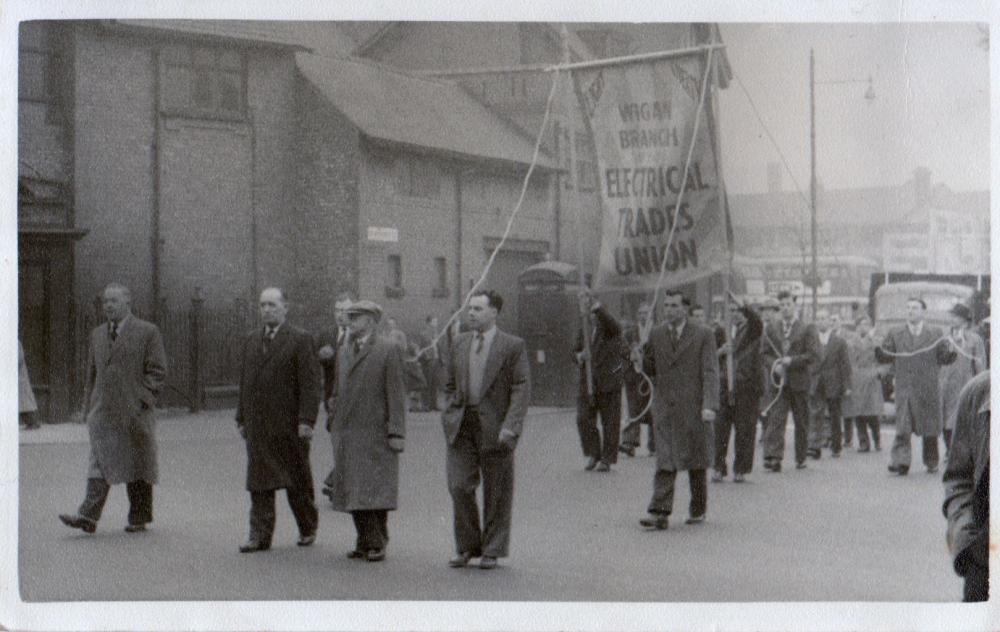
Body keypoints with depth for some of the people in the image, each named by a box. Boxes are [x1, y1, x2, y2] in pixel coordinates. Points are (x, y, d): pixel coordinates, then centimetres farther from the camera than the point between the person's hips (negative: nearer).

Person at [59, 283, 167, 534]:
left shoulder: (148, 332, -1)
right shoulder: (98, 334, 15)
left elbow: (157, 372, -4)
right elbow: (91, 373, 19)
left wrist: (142, 401, -13)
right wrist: (88, 408, 12)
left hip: (134, 413, -4)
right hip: (102, 411, 4)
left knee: (137, 466, 5)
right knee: (100, 462, -7)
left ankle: (139, 518, 14)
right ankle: (88, 516, -15)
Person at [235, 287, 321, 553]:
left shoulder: (300, 340, -5)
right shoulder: (251, 339, 13)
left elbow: (310, 384, -9)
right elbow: (244, 380, 16)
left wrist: (306, 420, -16)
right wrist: (242, 418, 12)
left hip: (289, 424, -4)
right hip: (257, 426, 4)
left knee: (298, 481, 7)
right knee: (259, 482, 2)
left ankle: (308, 528, 25)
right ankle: (260, 536, 4)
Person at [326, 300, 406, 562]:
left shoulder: (389, 350, -4)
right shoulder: (345, 351, 16)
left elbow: (396, 394, -7)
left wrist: (396, 433, -13)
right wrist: (334, 427, 15)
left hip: (375, 433, -6)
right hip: (346, 435, 6)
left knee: (375, 490, -6)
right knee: (352, 492, 6)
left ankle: (377, 544, 1)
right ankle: (364, 542, 13)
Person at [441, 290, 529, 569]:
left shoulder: (513, 346, -3)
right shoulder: (460, 343, 11)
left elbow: (522, 389, -8)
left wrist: (511, 426, -17)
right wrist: (449, 417, 8)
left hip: (495, 428, -3)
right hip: (461, 426, 4)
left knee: (496, 492, 5)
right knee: (459, 486, -2)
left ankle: (492, 550, 16)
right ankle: (467, 546, 13)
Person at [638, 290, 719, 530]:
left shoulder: (703, 335, -3)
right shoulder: (656, 335, 9)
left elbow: (710, 373, -8)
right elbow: (650, 371, 14)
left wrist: (710, 405, -19)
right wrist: (647, 355, -9)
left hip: (693, 408, -2)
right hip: (664, 408, 2)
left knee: (695, 462, 9)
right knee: (665, 462, -7)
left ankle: (698, 510, 24)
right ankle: (659, 513, -12)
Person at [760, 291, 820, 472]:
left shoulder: (807, 329, 1)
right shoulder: (771, 328, 10)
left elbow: (813, 354, -6)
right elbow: (764, 353, 11)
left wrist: (791, 361, -15)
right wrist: (774, 365, -9)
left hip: (799, 381, -1)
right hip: (778, 381, 1)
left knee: (801, 421, 7)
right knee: (775, 419, -10)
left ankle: (801, 458, 19)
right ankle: (773, 457, -16)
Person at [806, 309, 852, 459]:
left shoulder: (839, 342, 2)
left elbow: (845, 365, 2)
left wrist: (846, 386, -4)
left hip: (833, 385, -1)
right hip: (815, 385, 1)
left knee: (835, 417, 8)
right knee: (815, 415, -10)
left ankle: (835, 447, 20)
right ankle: (814, 446, -15)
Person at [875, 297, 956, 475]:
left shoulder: (935, 334, 7)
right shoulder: (895, 335, 10)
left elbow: (946, 358, 4)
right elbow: (885, 357, 7)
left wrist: (950, 351, -17)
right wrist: (877, 347, -12)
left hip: (928, 390, 0)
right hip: (904, 389, 0)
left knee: (930, 429, 7)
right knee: (902, 429, -10)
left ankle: (931, 462, 22)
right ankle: (901, 462, -14)